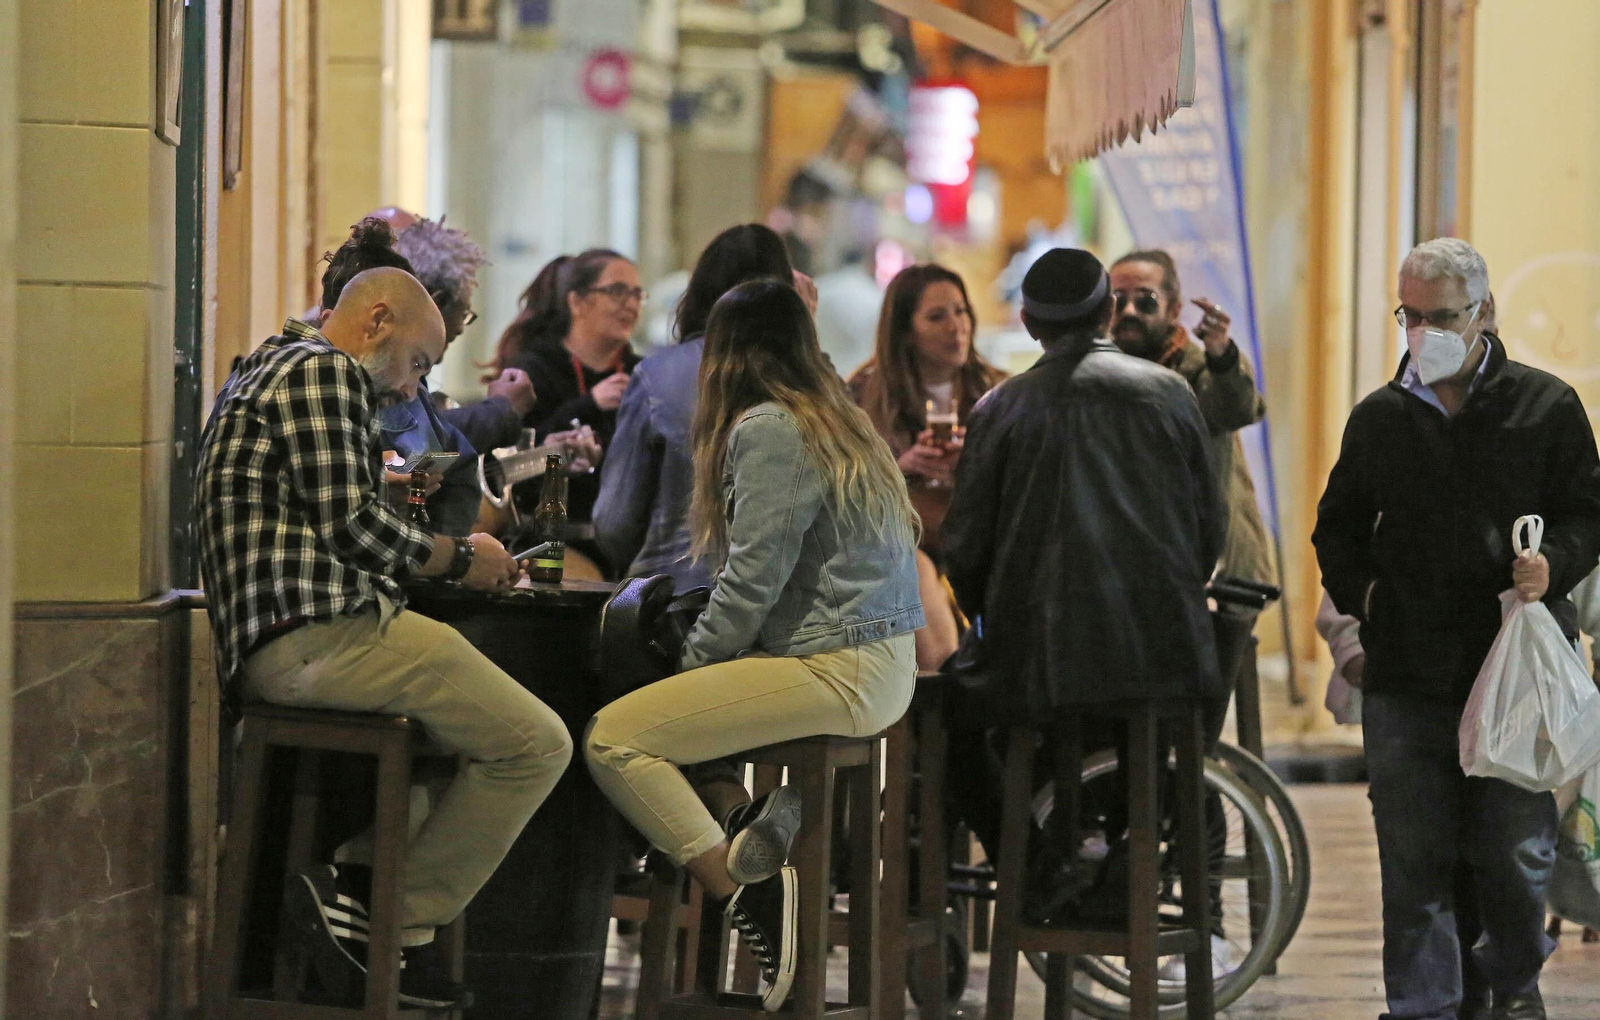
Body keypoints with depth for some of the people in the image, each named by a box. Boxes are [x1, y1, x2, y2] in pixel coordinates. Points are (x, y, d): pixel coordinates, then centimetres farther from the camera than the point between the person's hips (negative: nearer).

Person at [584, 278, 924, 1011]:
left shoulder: (766, 429, -11)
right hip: (882, 665, 10)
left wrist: (694, 662, 0)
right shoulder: (839, 421, 17)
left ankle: (740, 890, -19)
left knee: (613, 738, -14)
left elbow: (754, 577, -15)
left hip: (835, 671, -10)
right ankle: (766, 853, 12)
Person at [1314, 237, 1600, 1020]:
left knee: (1515, 848, 0)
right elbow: (1338, 529, 24)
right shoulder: (1379, 419, 13)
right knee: (1413, 857, 1)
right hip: (1406, 672, 2)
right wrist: (1360, 592, 8)